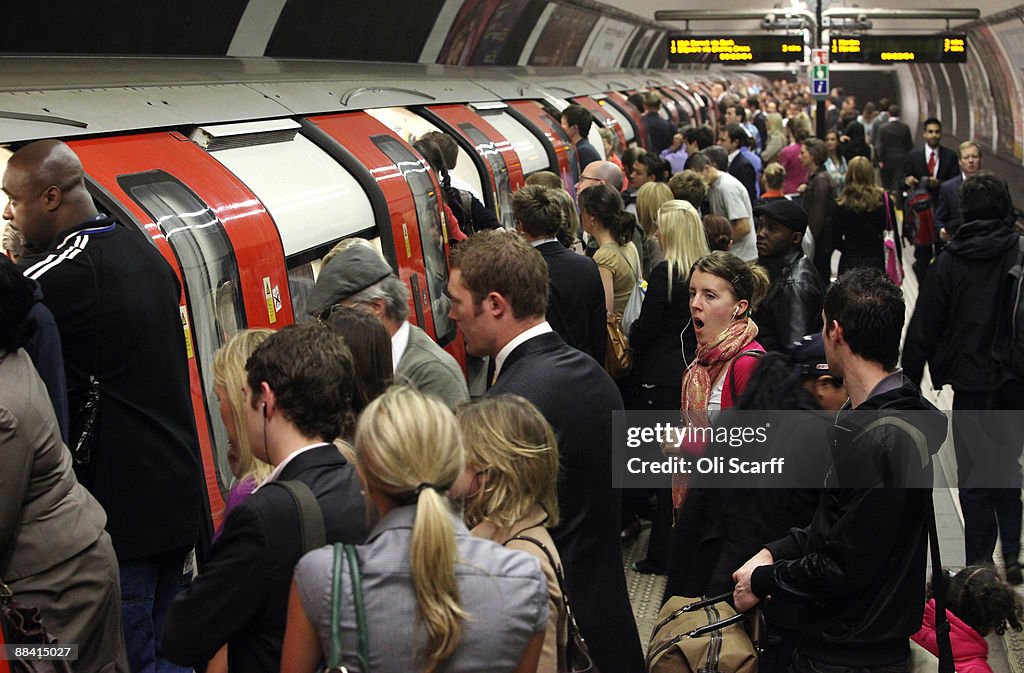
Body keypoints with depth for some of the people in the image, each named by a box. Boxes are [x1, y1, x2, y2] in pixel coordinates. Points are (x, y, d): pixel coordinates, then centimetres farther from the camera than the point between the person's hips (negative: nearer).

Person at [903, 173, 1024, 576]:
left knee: (974, 477, 7)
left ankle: (979, 562, 9)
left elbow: (923, 330, -5)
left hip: (971, 382, -2)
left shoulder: (949, 262, -7)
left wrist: (908, 385, 2)